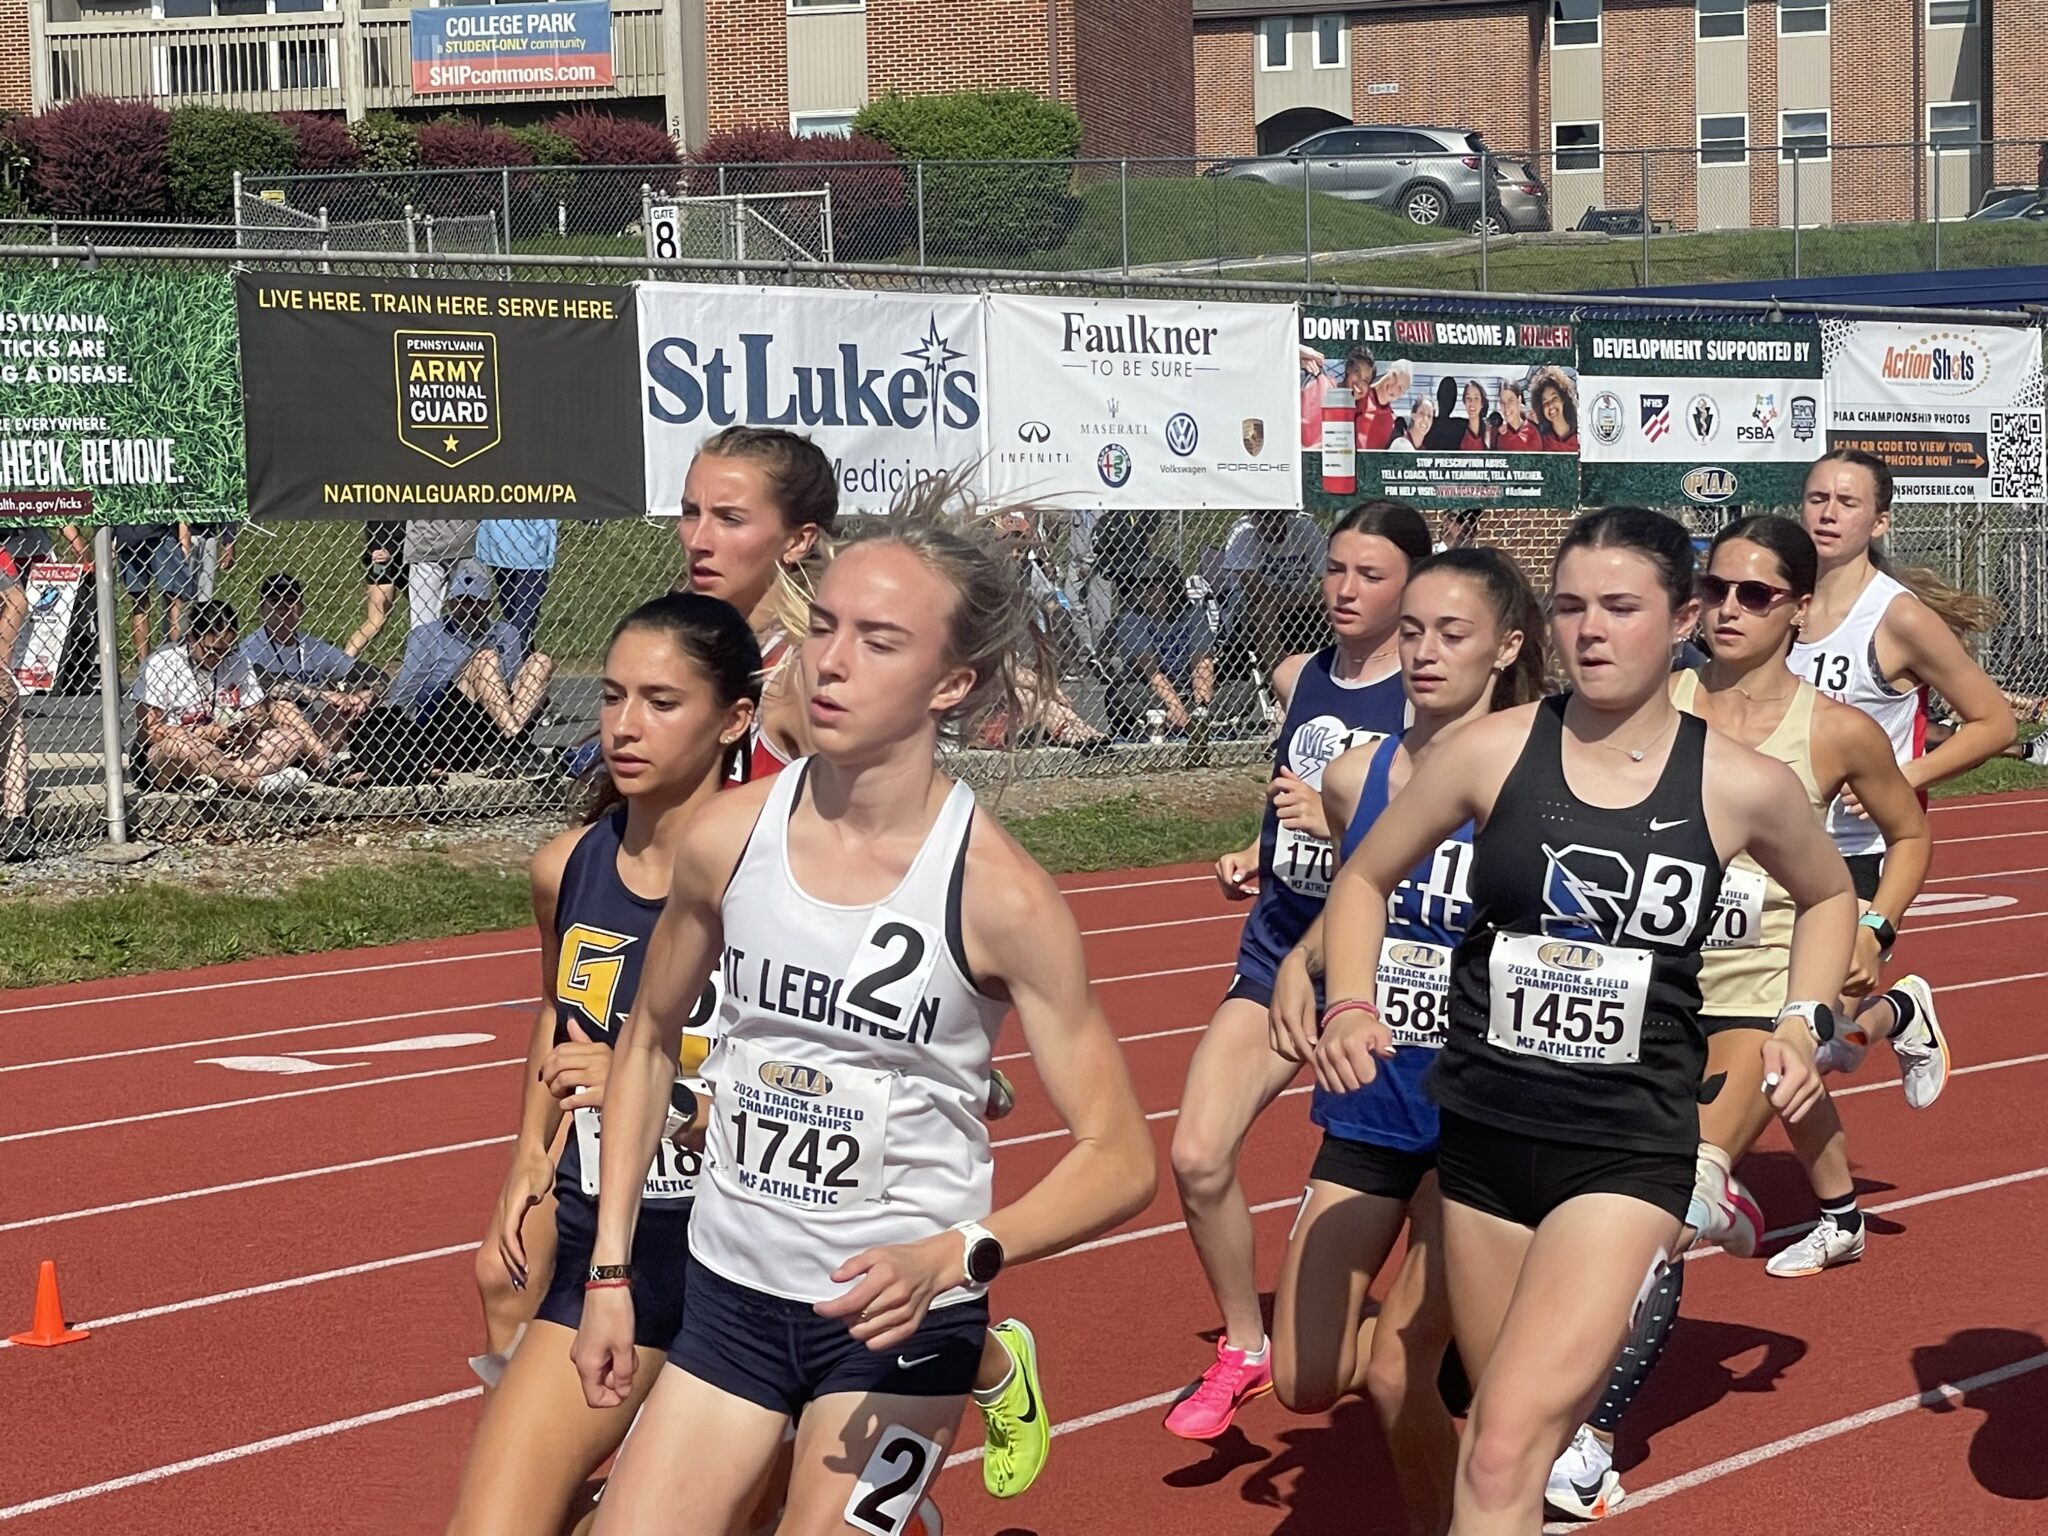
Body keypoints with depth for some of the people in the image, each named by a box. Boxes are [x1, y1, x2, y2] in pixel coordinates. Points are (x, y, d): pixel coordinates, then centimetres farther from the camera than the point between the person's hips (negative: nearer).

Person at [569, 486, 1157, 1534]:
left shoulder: (999, 894, -17)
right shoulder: (727, 838, -7)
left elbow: (1119, 1159, -13)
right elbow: (647, 1044, 10)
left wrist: (955, 1256, -28)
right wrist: (609, 1273, 8)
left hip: (897, 1320, -3)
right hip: (729, 1292, 4)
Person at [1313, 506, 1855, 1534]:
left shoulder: (1743, 787, -5)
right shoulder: (1496, 750, -4)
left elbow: (1829, 896, 18)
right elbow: (1365, 879, 10)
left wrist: (1804, 1022, 5)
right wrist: (1349, 1007, -6)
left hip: (1629, 1150, -3)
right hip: (1483, 1137, 3)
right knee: (1512, 1450, 14)